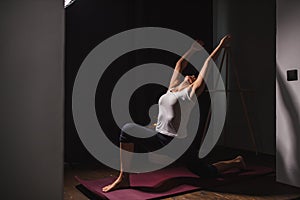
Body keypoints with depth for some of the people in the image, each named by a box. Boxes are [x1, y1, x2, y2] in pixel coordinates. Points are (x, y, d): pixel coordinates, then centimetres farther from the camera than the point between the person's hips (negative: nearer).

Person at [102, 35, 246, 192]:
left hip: (176, 144, -6)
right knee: (128, 128, -11)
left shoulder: (191, 93, -4)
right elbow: (180, 64, 21)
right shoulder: (172, 88, 12)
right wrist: (194, 48, 33)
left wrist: (221, 45, 4)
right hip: (160, 139, 6)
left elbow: (208, 65, -2)